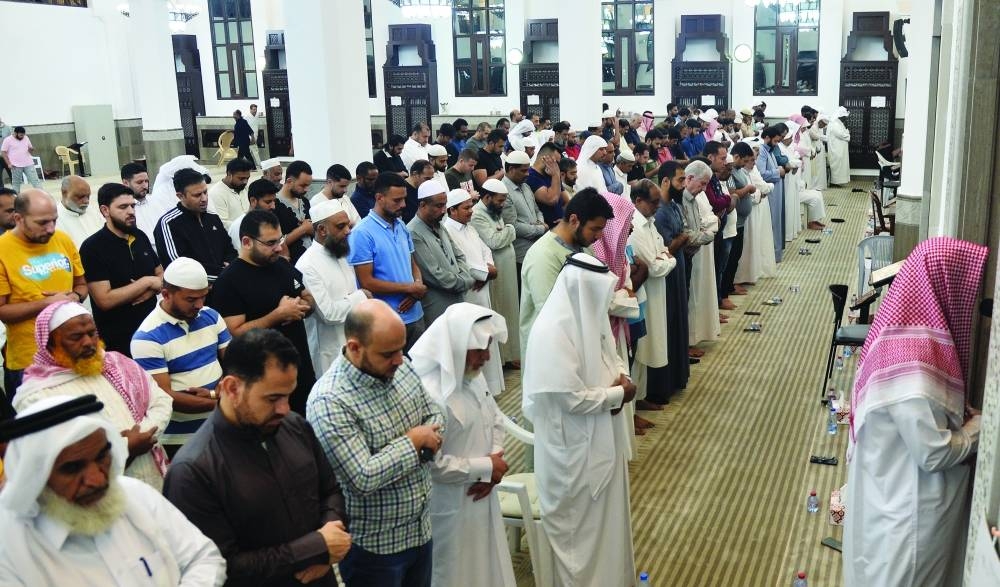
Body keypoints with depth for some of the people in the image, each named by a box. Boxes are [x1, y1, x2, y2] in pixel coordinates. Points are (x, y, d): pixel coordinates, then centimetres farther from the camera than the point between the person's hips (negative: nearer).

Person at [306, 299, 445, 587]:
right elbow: (364, 478, -30)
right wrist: (413, 442, -19)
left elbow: (435, 414, 9)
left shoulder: (399, 366, -3)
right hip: (373, 546, -7)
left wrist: (427, 442, -12)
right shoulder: (329, 402, -27)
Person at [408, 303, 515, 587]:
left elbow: (495, 419, 12)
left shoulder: (473, 375, -2)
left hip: (481, 497, 8)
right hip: (449, 508, -8)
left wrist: (495, 457, -7)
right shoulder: (427, 393, -29)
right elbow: (432, 465, -28)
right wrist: (486, 467, -17)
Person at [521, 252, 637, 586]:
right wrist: (618, 394, -16)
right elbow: (573, 399, -28)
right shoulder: (553, 331, -28)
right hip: (574, 448, -9)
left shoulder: (588, 315, 0)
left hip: (602, 438, 9)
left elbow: (611, 356, 15)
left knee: (606, 515, 25)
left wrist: (621, 379, -7)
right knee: (579, 525, 11)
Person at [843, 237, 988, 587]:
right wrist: (980, 426, -12)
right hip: (909, 510, -8)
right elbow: (934, 453, -25)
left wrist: (967, 416, -2)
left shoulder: (908, 335, -1)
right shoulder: (911, 359, -31)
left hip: (902, 493, 8)